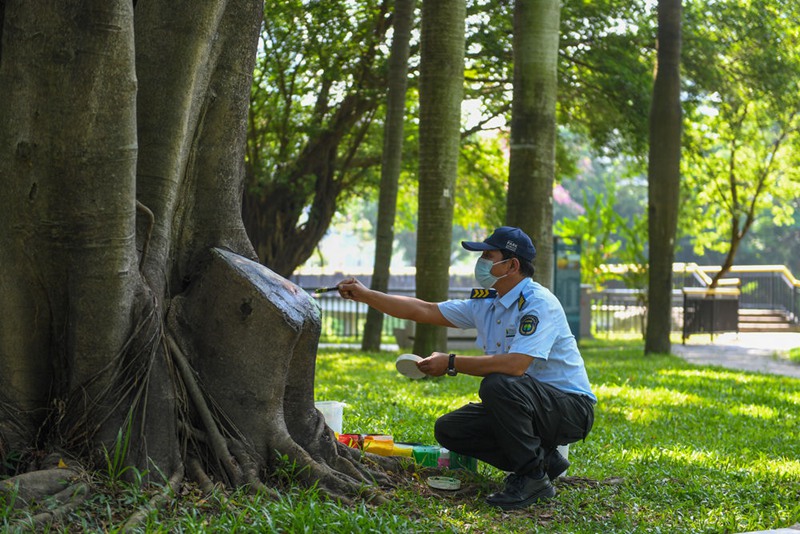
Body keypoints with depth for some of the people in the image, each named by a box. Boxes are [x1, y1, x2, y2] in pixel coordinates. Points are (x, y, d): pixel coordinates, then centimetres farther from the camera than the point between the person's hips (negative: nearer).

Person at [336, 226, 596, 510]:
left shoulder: (539, 303, -20)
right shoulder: (486, 303, 7)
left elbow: (515, 365, -33)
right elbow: (426, 310, 13)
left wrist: (451, 363, -23)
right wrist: (365, 294, 10)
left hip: (571, 409, -9)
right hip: (523, 405, 9)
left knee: (497, 384, -34)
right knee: (449, 429, 1)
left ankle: (534, 478, -17)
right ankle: (543, 459, 7)